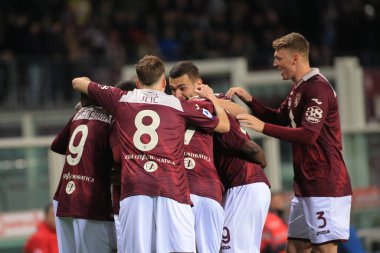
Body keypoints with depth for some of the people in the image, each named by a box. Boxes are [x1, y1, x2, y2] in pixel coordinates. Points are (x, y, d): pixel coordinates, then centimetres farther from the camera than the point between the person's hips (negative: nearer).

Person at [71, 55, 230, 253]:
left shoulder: (120, 99, 16)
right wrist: (211, 97, 43)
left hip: (133, 189, 1)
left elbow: (78, 82, 32)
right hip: (172, 189, -1)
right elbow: (224, 125, 26)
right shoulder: (180, 105, 14)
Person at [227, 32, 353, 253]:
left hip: (326, 187, -10)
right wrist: (249, 100, 11)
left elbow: (308, 135, -23)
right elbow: (280, 119, 25)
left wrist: (263, 127, -23)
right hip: (305, 187, 10)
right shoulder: (298, 89, 16)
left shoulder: (318, 88, -15)